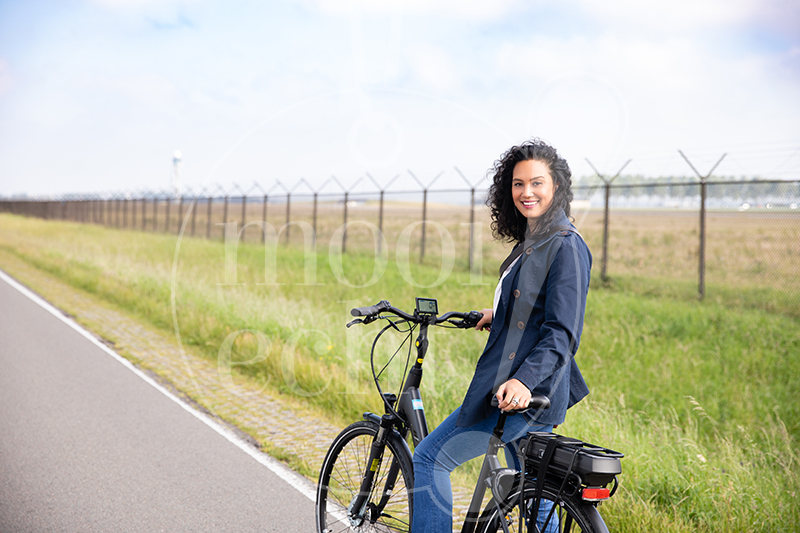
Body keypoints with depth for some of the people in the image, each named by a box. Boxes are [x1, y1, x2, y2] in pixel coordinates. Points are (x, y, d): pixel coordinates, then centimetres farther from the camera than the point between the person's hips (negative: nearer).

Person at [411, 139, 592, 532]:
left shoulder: (566, 246, -15)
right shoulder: (531, 242, 13)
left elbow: (561, 333, -21)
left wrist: (524, 380, -33)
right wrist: (499, 315, 37)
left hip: (526, 395, -10)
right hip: (528, 393, 10)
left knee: (429, 459, -4)